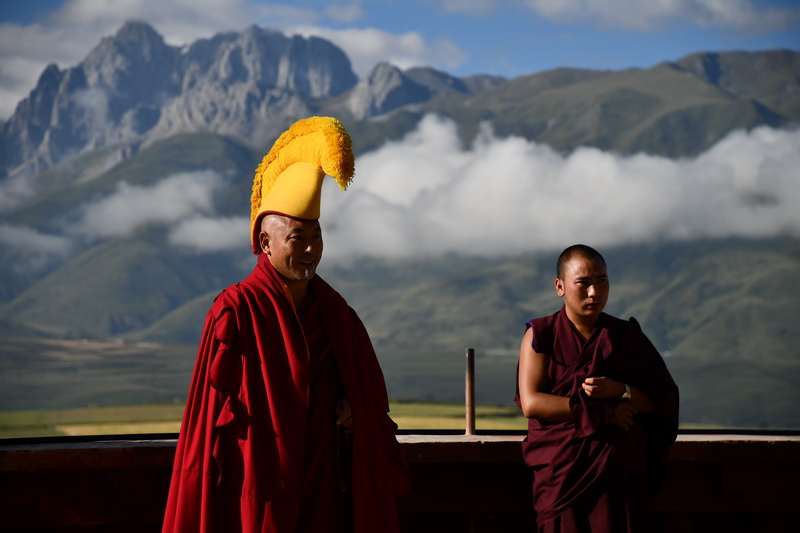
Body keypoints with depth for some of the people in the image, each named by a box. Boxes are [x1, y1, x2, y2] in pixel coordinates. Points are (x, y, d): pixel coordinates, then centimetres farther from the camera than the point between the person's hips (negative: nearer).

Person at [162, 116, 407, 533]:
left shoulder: (333, 310, 9)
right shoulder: (236, 312, -9)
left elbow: (367, 398, 13)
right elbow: (215, 410, -10)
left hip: (329, 490, 6)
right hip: (266, 490, -6)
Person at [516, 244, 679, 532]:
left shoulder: (626, 336, 12)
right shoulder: (540, 335, 5)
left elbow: (665, 401, 10)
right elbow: (530, 403, -7)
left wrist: (620, 392, -10)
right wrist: (603, 412, -8)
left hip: (618, 467, 1)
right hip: (561, 462, -1)